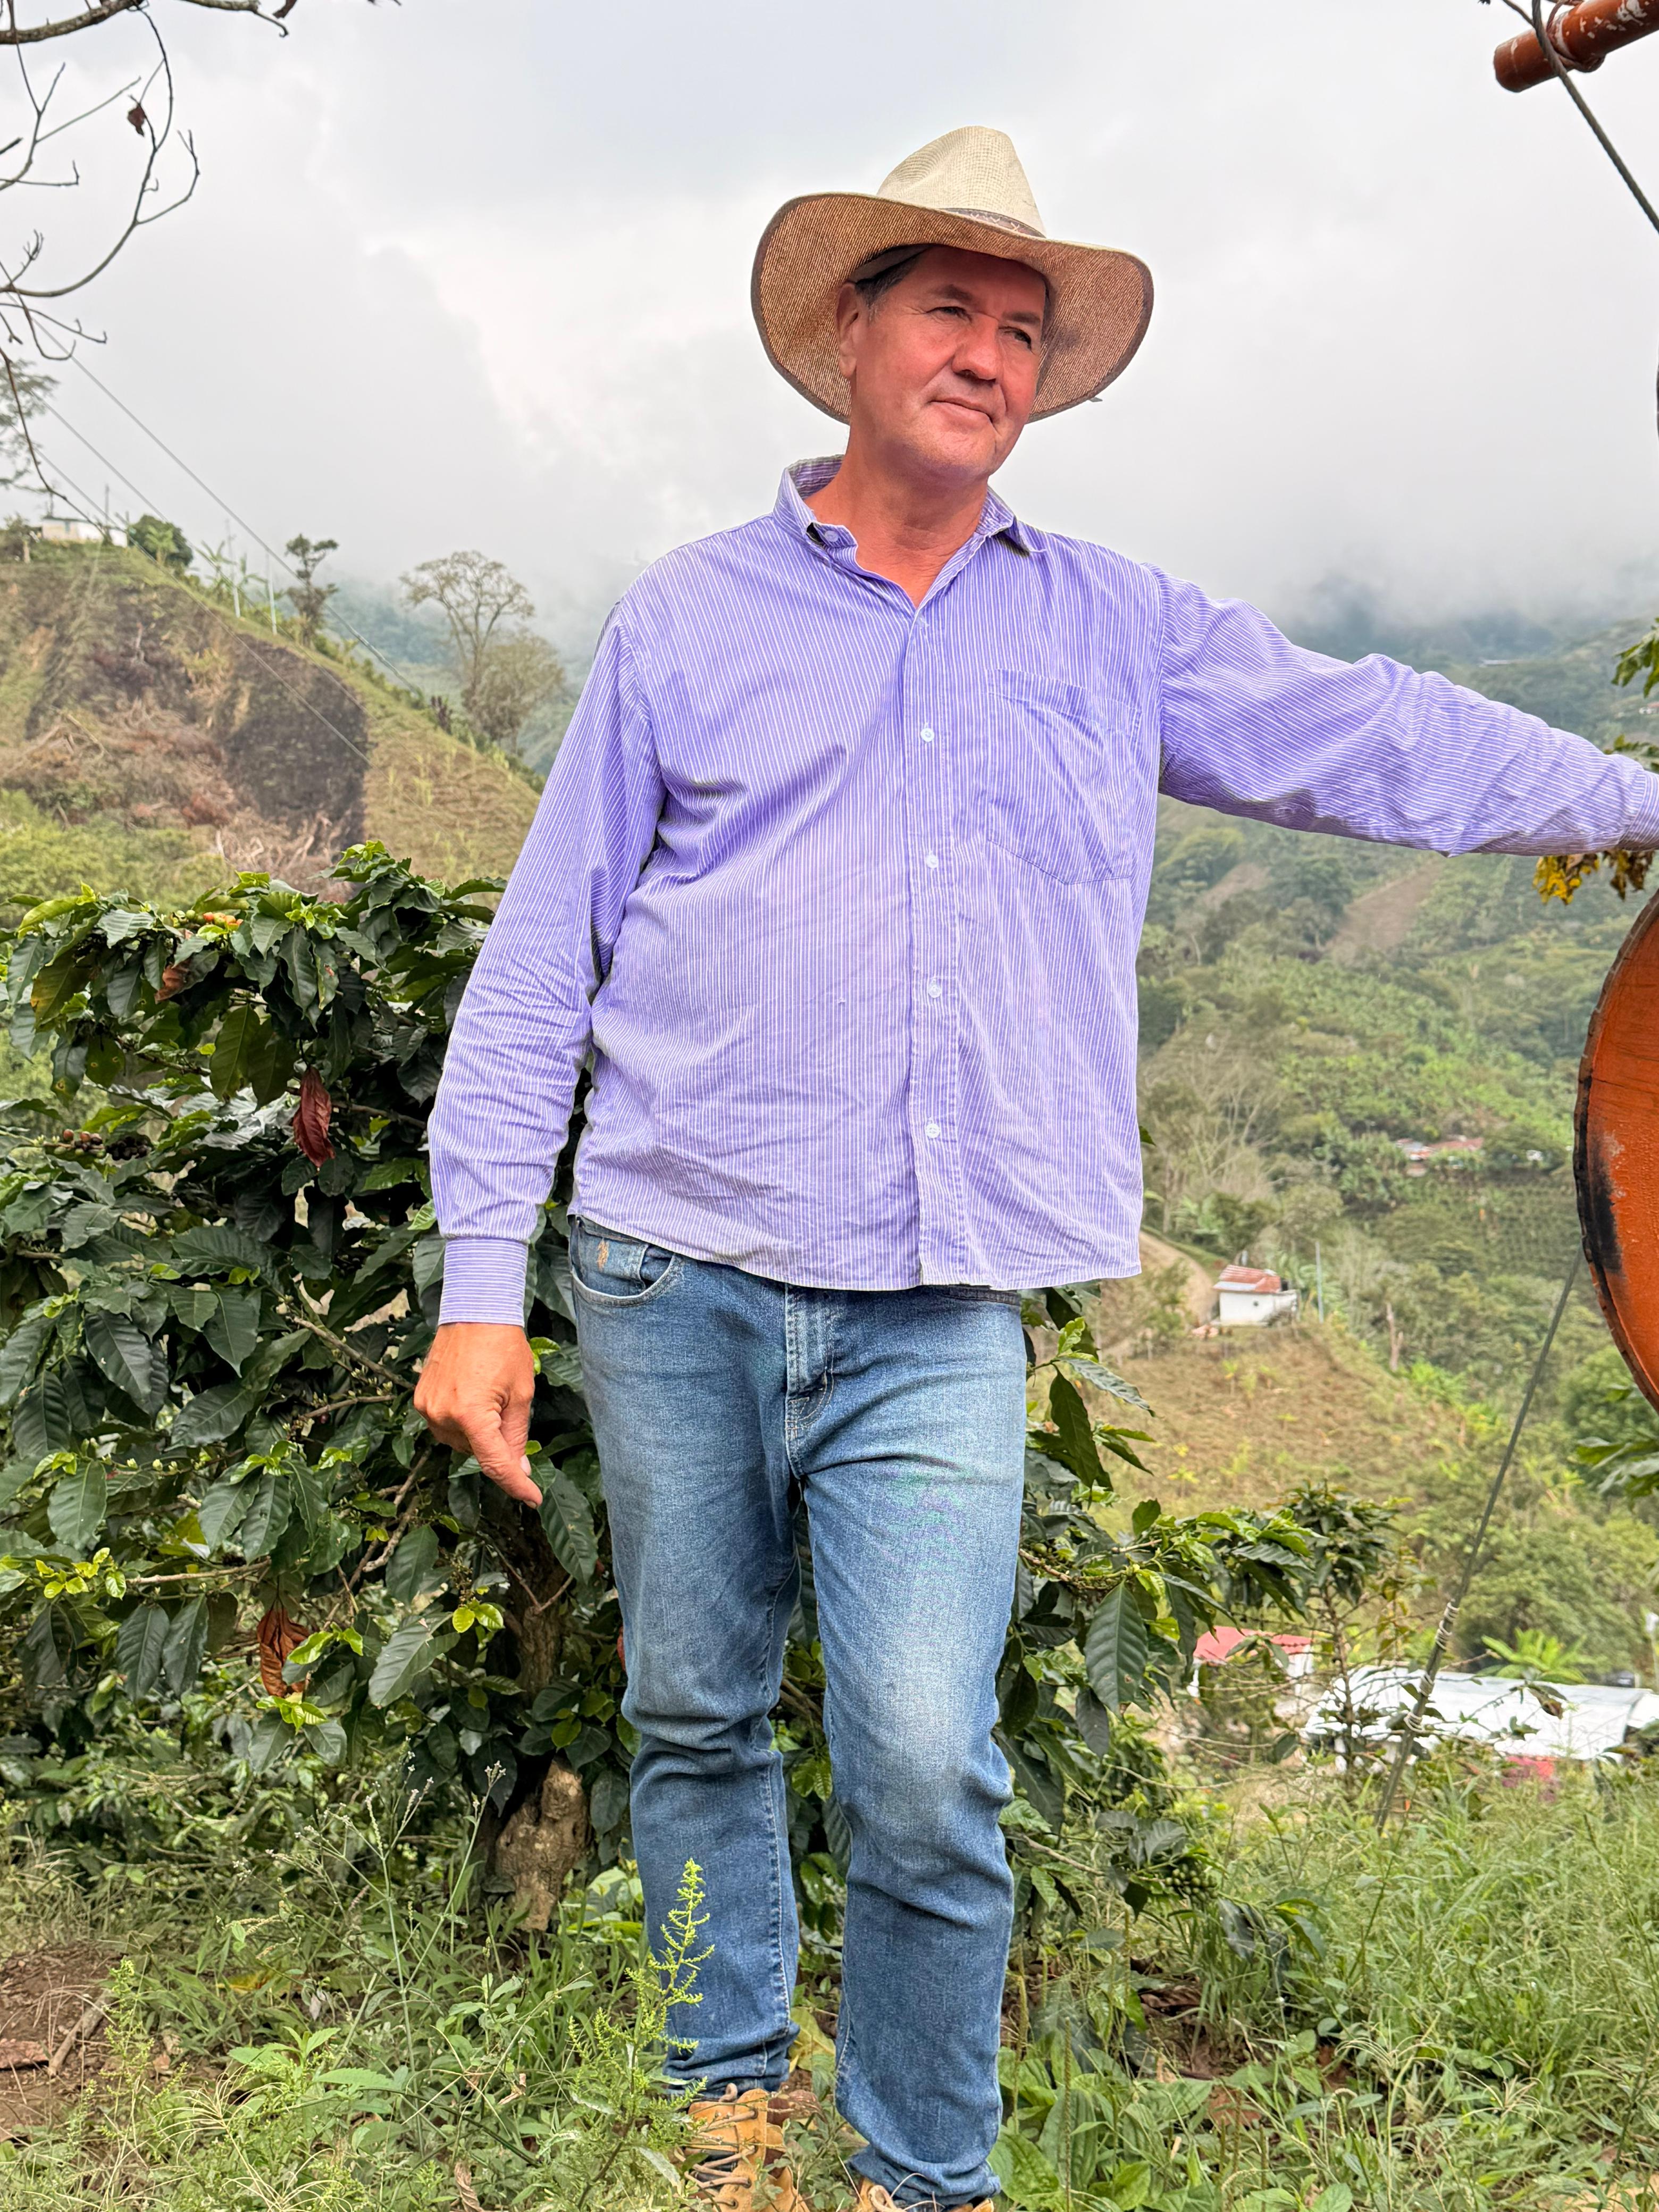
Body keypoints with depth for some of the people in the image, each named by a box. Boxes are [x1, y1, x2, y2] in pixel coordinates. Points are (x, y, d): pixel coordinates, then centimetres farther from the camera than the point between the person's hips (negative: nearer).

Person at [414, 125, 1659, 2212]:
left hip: (942, 1315, 0)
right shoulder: (683, 618, 8)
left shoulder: (1112, 628, 13)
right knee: (696, 1726, 11)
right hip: (677, 1278, 1)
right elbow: (540, 965, 5)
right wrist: (481, 1285, 0)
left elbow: (1373, 738, 18)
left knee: (925, 1766, -8)